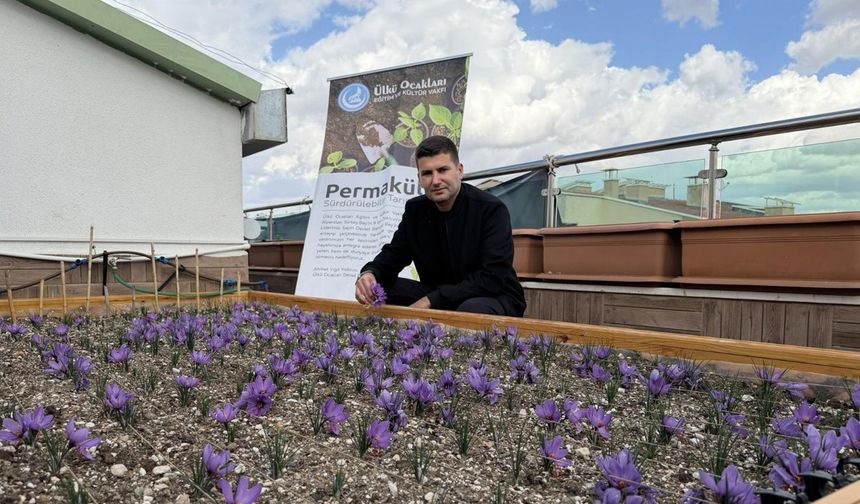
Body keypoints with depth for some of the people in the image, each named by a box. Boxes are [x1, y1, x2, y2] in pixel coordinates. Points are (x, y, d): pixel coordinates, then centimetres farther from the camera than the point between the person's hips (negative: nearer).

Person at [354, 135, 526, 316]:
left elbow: (492, 279, -24)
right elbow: (393, 254, 6)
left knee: (472, 310, -40)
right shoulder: (415, 209, 3)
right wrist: (369, 273, -20)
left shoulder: (491, 210, -17)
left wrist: (430, 301, -28)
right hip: (437, 300, 5)